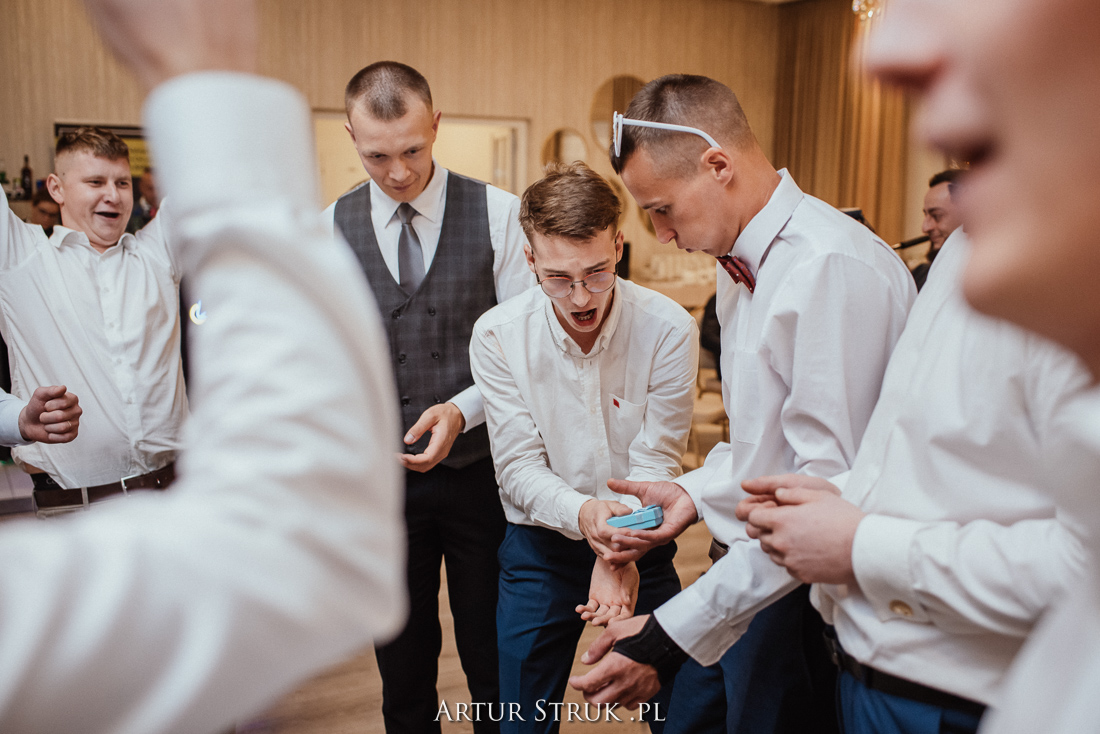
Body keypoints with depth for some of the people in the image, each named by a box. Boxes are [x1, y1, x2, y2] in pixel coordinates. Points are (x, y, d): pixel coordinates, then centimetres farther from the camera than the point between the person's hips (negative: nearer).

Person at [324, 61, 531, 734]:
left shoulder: (497, 212, -6)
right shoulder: (330, 228, 1)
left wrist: (463, 409, -22)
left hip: (480, 470, -2)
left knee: (495, 665, 14)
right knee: (403, 666, 20)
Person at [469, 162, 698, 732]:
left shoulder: (669, 329, -18)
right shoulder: (497, 335, -15)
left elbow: (654, 463, -14)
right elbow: (518, 467, -14)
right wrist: (582, 514, -34)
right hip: (541, 544, 1)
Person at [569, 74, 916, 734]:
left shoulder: (834, 267, -23)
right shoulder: (740, 265, 9)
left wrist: (672, 635, -25)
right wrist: (698, 492, 2)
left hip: (804, 589, -8)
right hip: (746, 561, 8)